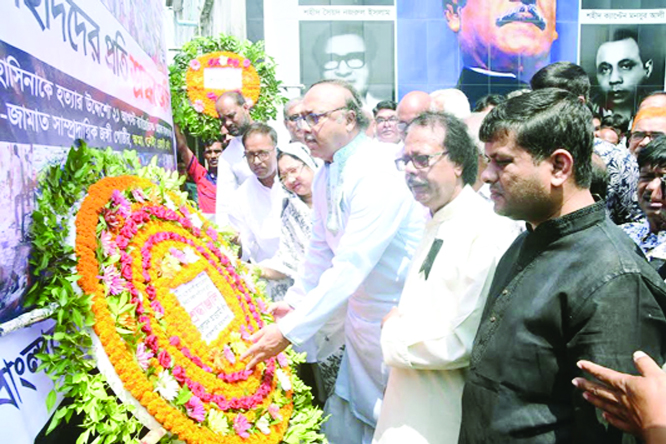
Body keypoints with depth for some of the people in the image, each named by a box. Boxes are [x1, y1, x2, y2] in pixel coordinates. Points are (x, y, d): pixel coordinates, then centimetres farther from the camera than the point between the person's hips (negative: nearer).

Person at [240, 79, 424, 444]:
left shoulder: (378, 174, -24)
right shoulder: (325, 176, 3)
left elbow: (351, 266, -29)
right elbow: (320, 250, 13)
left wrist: (290, 330, -28)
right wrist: (293, 303, 11)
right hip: (360, 310, 7)